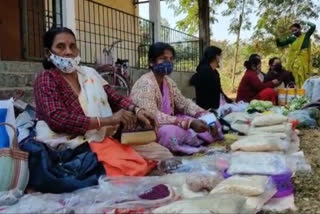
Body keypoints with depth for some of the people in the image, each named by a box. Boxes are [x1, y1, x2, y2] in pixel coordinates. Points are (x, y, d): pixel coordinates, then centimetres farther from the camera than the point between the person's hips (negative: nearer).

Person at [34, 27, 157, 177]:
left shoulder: (89, 73, 16)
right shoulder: (46, 79, -2)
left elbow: (115, 98, 12)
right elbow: (58, 120, -17)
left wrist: (136, 110, -11)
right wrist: (107, 120, -22)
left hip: (103, 139, 6)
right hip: (74, 146, -6)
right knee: (129, 169, -26)